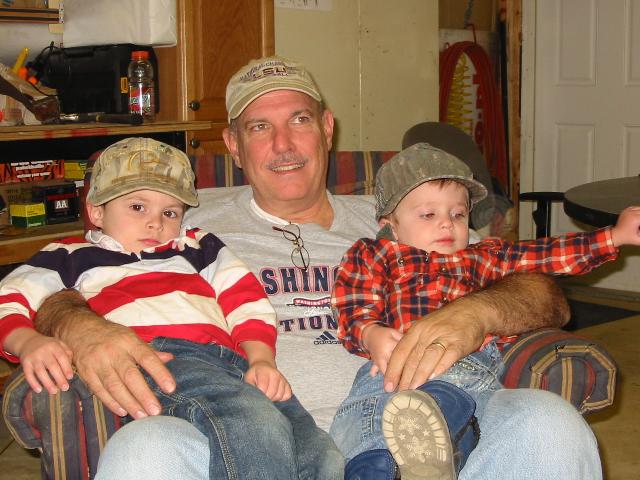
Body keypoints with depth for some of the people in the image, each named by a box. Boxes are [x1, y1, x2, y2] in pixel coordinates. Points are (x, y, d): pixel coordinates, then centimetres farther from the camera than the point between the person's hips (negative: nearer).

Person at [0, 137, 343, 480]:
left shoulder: (198, 248, 37)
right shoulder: (72, 257, 29)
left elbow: (246, 301, 24)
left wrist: (261, 360, 5)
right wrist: (29, 342, -7)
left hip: (231, 360, 5)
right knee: (259, 424, -35)